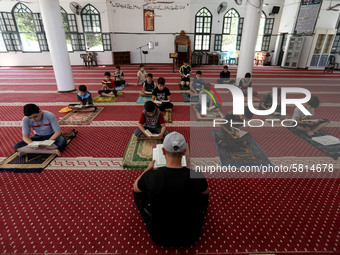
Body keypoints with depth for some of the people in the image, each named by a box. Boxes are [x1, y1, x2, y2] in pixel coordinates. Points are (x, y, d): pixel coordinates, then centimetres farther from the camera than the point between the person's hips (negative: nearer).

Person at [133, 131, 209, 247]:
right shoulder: (197, 177, -24)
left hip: (159, 236, 0)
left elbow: (135, 187, 1)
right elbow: (206, 192, 2)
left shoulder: (150, 176, -25)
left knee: (139, 190, 18)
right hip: (190, 237, 1)